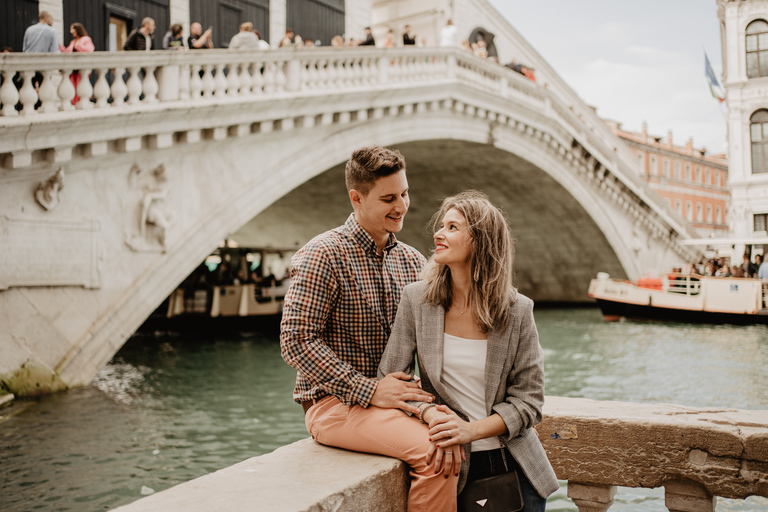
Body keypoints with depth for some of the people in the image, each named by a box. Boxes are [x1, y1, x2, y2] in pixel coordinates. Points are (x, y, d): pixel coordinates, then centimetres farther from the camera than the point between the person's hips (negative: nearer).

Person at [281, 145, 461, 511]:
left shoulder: (412, 261, 9)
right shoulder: (324, 255, -10)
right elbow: (296, 340, -16)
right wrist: (369, 390, -19)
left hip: (394, 397, 6)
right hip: (334, 403, -6)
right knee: (434, 449, -26)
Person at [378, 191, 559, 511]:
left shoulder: (517, 311, -8)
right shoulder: (416, 299, -6)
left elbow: (529, 398, -6)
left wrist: (472, 429, -20)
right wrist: (428, 412, -23)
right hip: (453, 467, 0)